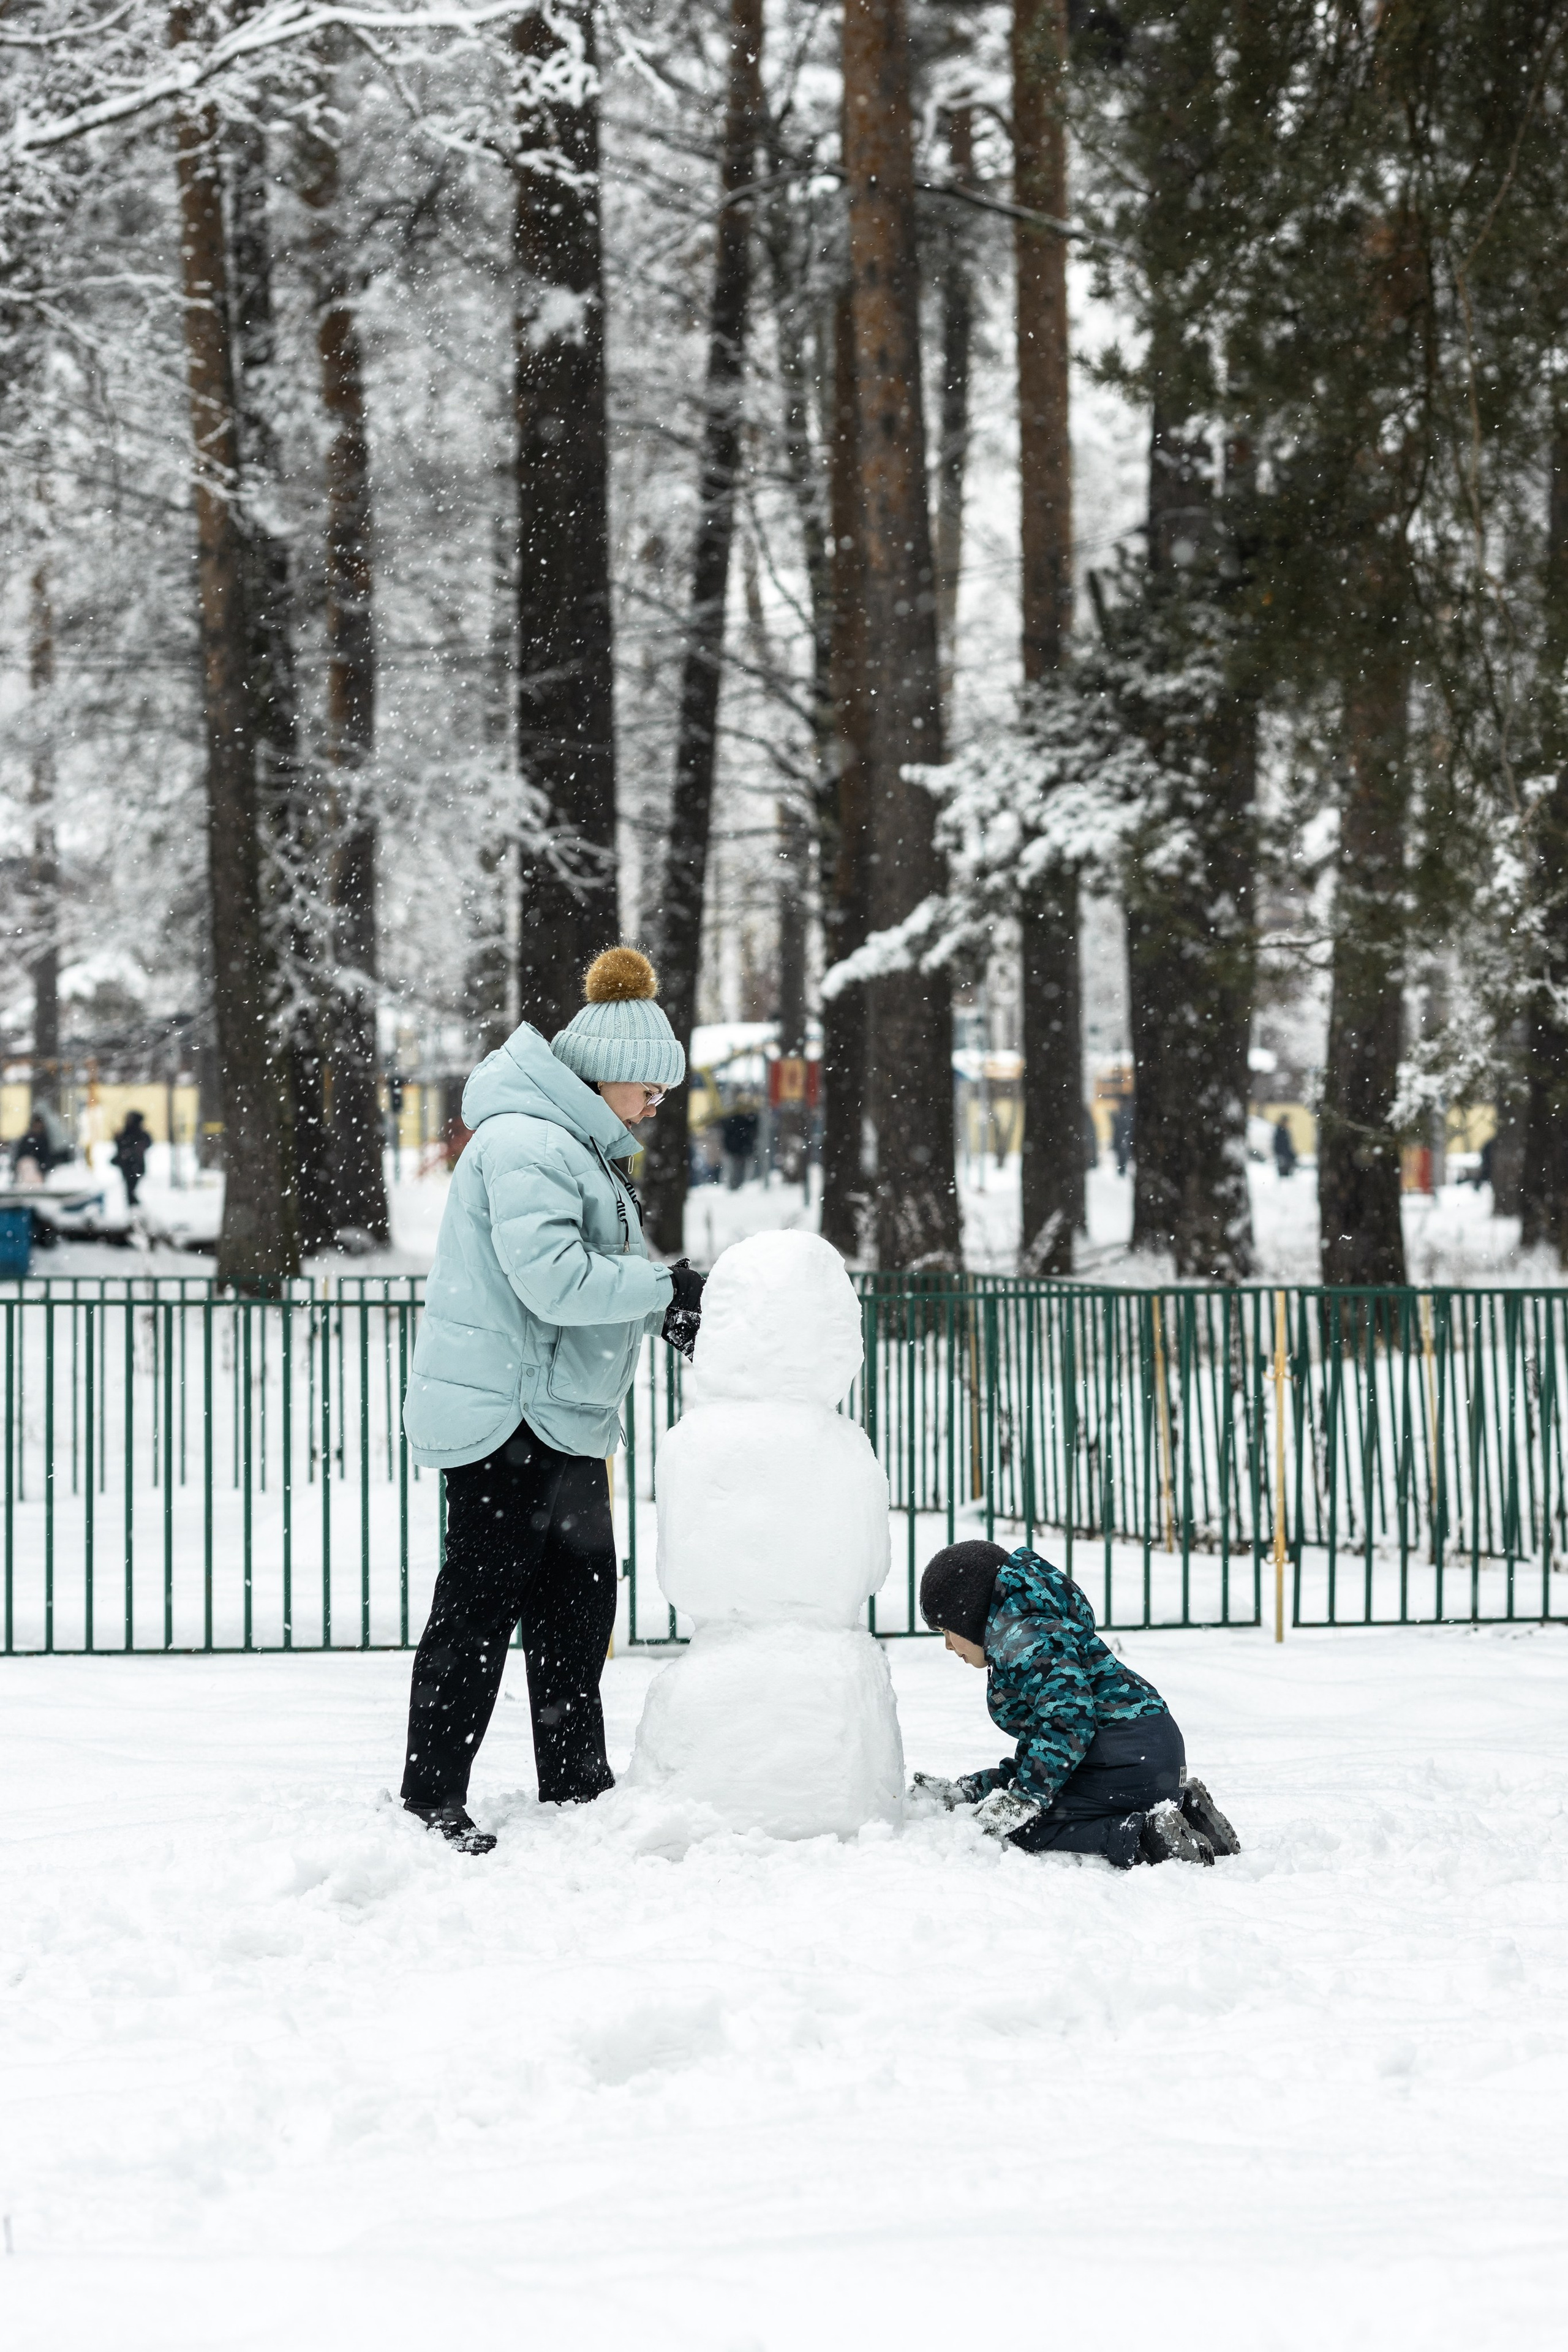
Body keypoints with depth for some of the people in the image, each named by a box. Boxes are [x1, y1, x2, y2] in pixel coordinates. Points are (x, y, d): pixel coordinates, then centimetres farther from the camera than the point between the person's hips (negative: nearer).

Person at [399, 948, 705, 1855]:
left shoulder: (582, 1146, 17)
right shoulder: (525, 1143, -18)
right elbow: (552, 1278, -27)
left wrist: (667, 1311, 3)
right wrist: (667, 1288, -19)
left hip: (563, 1415, 11)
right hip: (504, 1414, -11)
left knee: (580, 1594, 14)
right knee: (481, 1601, -7)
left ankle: (576, 1785, 24)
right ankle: (430, 1800, -2)